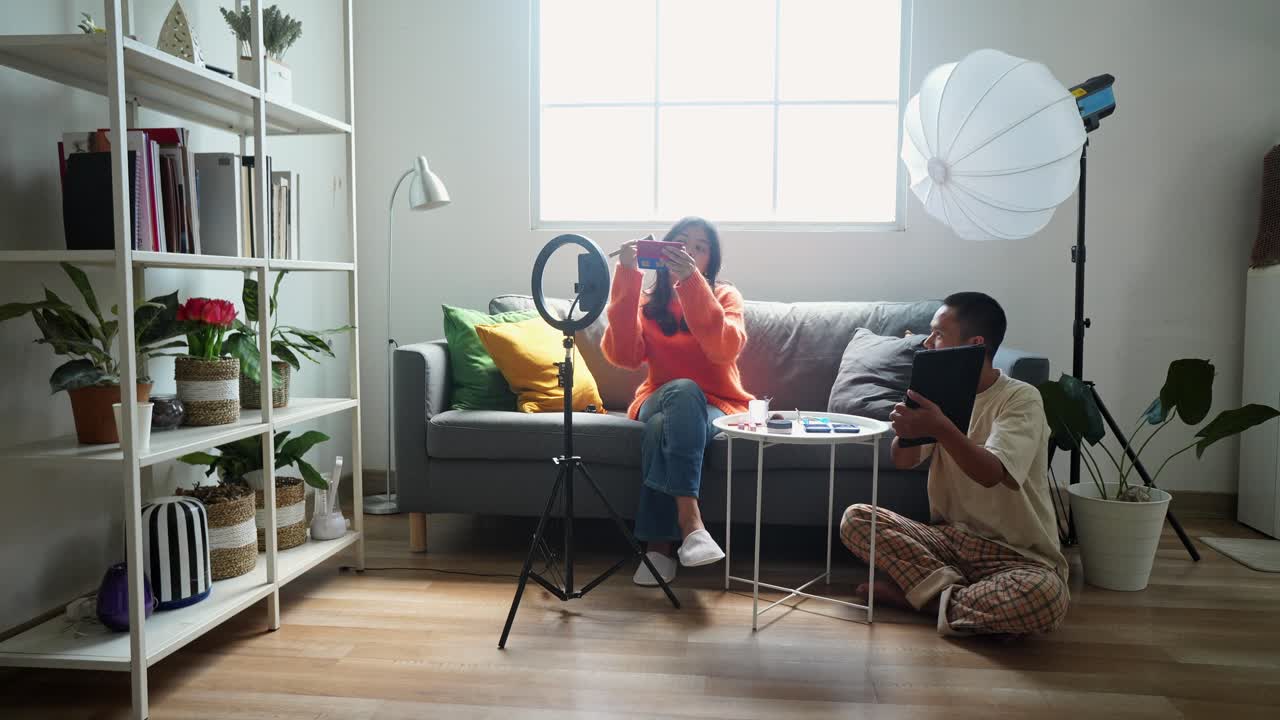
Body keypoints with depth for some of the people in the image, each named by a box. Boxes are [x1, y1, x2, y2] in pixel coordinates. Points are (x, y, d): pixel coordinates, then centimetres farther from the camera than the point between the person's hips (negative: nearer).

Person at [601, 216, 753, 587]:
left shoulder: (725, 295, 4)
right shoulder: (647, 299, 8)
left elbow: (725, 349, -19)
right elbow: (623, 355, -13)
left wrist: (690, 280, -28)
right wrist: (627, 278, -20)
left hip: (715, 407, -1)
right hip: (660, 401, 1)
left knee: (664, 427, -34)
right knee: (682, 389, -34)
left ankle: (659, 546, -30)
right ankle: (689, 521, -38)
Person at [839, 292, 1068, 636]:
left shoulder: (1021, 398, -13)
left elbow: (991, 473, -29)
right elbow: (903, 461, -5)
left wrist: (940, 428, -45)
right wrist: (907, 426, -27)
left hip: (1018, 554, -4)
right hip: (950, 537, 5)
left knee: (1045, 596, -37)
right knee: (856, 519, -13)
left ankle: (928, 594, -14)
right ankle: (957, 595, -16)